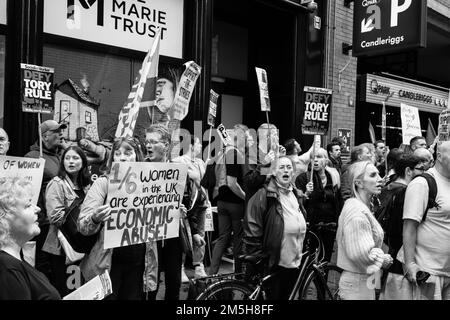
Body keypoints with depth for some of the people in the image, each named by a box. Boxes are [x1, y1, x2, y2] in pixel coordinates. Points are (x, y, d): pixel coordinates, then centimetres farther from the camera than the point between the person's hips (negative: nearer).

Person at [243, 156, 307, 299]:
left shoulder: (297, 195, 11)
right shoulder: (264, 195, -13)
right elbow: (252, 228, -16)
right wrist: (256, 254, -16)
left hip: (295, 263, 7)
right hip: (274, 263, -7)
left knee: (288, 295, 18)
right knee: (273, 296, 5)